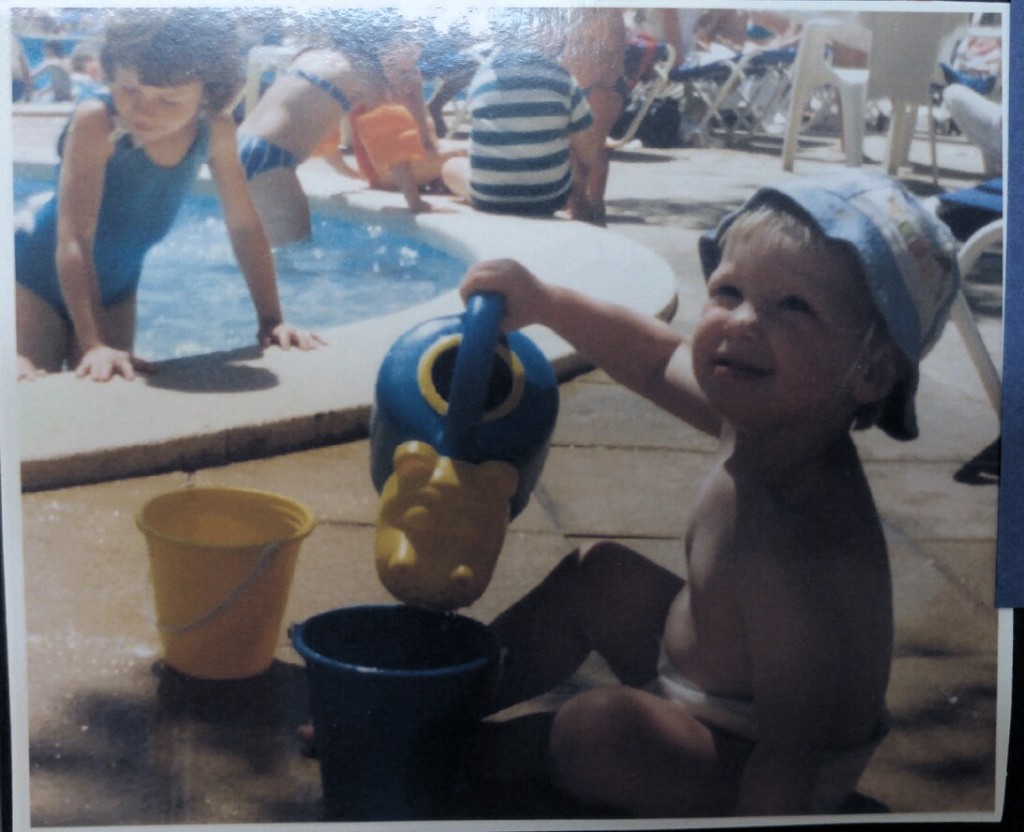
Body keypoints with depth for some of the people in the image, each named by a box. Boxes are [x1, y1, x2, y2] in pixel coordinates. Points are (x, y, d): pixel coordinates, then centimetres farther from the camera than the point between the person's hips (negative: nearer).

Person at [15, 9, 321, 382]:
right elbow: (75, 239, -35)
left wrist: (271, 321, -11)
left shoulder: (216, 133, -17)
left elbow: (244, 226, -7)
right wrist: (94, 344, -42)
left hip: (115, 287, 5)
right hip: (37, 276, -4)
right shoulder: (97, 121, -31)